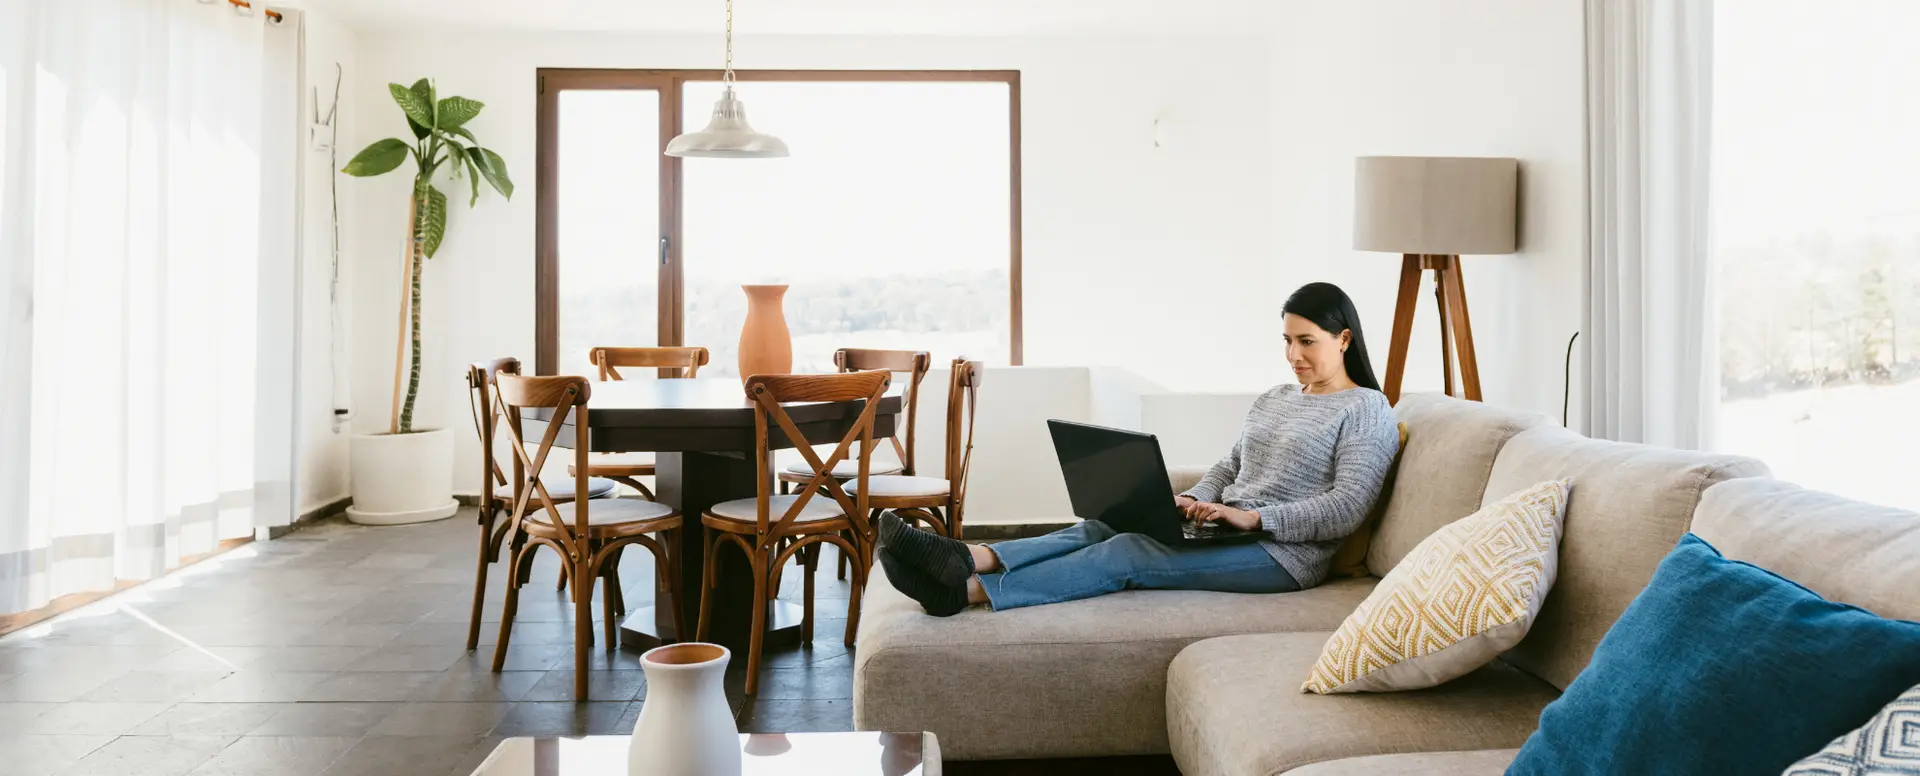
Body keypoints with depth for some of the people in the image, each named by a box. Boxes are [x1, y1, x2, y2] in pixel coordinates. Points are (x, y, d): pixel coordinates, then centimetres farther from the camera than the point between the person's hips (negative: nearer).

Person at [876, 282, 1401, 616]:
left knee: (1127, 552, -28)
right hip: (1226, 533, 7)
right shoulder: (1272, 400, 23)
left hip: (1281, 553, -7)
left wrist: (1253, 516, -21)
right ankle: (969, 558, -39)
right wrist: (1193, 501, 0)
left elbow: (1348, 507, -12)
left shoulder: (1367, 411, -1)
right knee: (1103, 527, -20)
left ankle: (969, 590, -39)